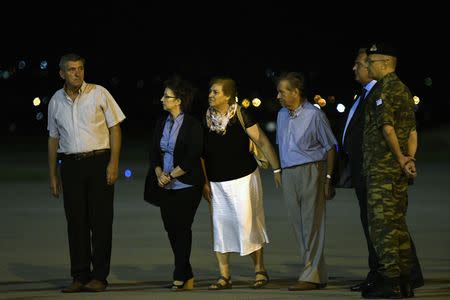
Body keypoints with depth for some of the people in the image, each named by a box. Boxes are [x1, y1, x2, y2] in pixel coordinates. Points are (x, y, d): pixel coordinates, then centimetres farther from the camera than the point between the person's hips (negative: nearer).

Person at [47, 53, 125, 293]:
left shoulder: (99, 94, -2)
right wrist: (53, 175, 13)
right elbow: (53, 138, 16)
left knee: (100, 220, -4)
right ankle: (80, 276, 7)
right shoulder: (56, 101, 9)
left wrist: (113, 163, -10)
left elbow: (115, 129, -1)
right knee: (76, 221, 2)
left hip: (98, 161, -3)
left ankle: (99, 276, 0)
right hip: (70, 164, 3)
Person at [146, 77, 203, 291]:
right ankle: (187, 277, 13)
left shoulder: (192, 125, -9)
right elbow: (154, 153, 10)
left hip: (186, 185, -6)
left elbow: (192, 158, -14)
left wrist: (171, 175, -14)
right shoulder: (161, 124, 11)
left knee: (182, 227, -7)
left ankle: (180, 277, -2)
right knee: (170, 228, 5)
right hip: (165, 186, 6)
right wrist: (159, 173, -8)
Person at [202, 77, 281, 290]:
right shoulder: (206, 118, 1)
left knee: (247, 224, -3)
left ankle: (260, 270, 11)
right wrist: (204, 182, 3)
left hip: (243, 178, -4)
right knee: (219, 226, 2)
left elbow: (262, 141, -9)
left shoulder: (240, 115, -10)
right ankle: (224, 276, 7)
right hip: (217, 182, 4)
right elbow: (202, 152, 6)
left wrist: (277, 169, -12)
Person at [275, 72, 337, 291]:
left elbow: (330, 147, -5)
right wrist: (281, 173, 12)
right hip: (288, 174, 7)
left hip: (310, 172, -7)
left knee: (312, 225, -6)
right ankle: (319, 275, 13)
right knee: (298, 226, 7)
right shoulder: (282, 115, 13)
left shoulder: (314, 115, -7)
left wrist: (328, 178, -9)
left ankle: (311, 276, -5)